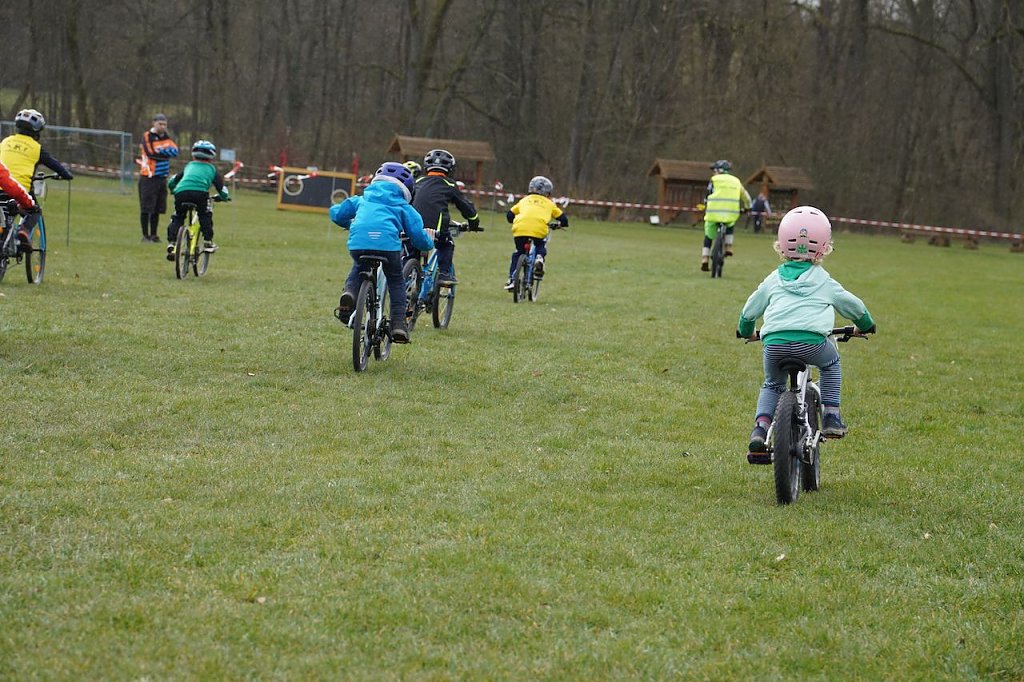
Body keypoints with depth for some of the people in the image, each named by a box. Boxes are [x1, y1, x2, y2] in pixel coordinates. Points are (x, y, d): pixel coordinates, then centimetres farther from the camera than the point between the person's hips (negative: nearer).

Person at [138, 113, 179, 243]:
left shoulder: (166, 137, 13)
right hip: (148, 177, -6)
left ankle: (153, 235, 17)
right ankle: (145, 235, 2)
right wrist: (167, 153, -6)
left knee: (157, 209, 9)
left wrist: (160, 151, -17)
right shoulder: (147, 136, -6)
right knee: (146, 208, -3)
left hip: (162, 178, 6)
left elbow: (175, 151, -2)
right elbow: (151, 153, -19)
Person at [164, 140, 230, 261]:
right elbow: (222, 188, 24)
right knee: (205, 216, 22)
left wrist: (174, 192, 57)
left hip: (181, 192, 2)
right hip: (200, 192, -2)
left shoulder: (188, 166, 34)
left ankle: (171, 243, 5)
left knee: (177, 218, 19)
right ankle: (207, 242, 12)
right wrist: (223, 197, 46)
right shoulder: (212, 169, 28)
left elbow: (171, 183, 37)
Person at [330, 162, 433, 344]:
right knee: (396, 281, 22)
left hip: (358, 243, 2)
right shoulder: (402, 206, 24)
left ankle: (350, 292, 4)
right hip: (388, 243, -2)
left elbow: (335, 213, 30)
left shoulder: (362, 200, 30)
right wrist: (429, 243, 38)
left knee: (359, 269, 35)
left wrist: (350, 224, 50)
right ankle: (398, 323, 11)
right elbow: (418, 235, 15)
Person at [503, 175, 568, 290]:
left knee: (518, 253, 24)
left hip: (520, 228, 1)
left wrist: (515, 222, 48)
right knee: (541, 246, 31)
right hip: (539, 229, -1)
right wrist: (561, 224, 47)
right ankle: (539, 257, -2)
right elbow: (563, 219, 25)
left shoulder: (524, 200, 29)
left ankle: (511, 280, 13)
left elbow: (509, 215, 27)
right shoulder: (549, 203, 26)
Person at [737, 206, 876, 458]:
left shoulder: (773, 280, 23)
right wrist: (866, 325, 56)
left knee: (772, 384, 27)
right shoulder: (824, 281, 21)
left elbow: (750, 309, 34)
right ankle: (831, 416, 22)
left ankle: (761, 424, 3)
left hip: (774, 342, 1)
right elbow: (853, 305, 35)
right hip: (812, 340, -1)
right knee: (831, 364, 32)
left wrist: (745, 331, 56)